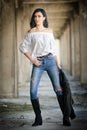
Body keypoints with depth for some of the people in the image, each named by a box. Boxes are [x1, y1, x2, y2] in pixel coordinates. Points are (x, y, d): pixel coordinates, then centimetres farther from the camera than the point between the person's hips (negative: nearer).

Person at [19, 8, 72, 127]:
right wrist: (32, 59, -3)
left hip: (50, 60, 1)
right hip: (38, 63, -1)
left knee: (58, 89, -6)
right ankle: (38, 118, 2)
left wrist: (58, 64, 10)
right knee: (33, 91, -10)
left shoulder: (49, 31, 12)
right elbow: (22, 47, 6)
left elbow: (53, 49, 16)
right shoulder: (31, 32, 6)